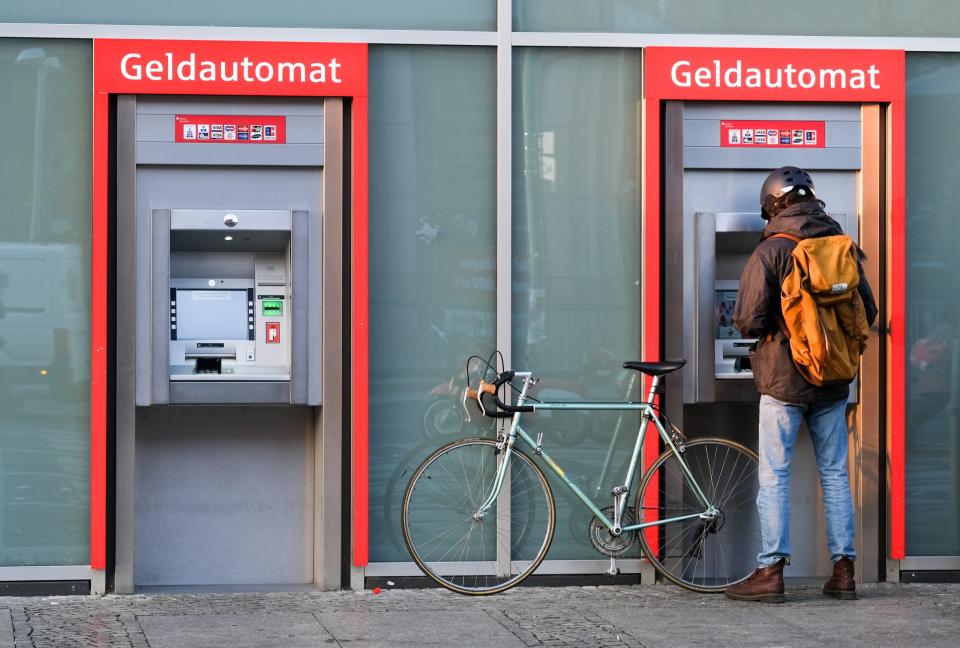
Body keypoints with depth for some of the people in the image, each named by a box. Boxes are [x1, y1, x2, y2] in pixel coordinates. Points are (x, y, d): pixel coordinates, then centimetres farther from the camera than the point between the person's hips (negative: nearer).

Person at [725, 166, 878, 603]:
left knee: (774, 475, 0)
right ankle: (843, 570, 10)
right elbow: (868, 312, 10)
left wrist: (763, 332, 8)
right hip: (832, 382, 5)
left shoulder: (770, 251, -11)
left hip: (784, 377, -5)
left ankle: (771, 571, -2)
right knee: (835, 473, 10)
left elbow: (748, 320, -15)